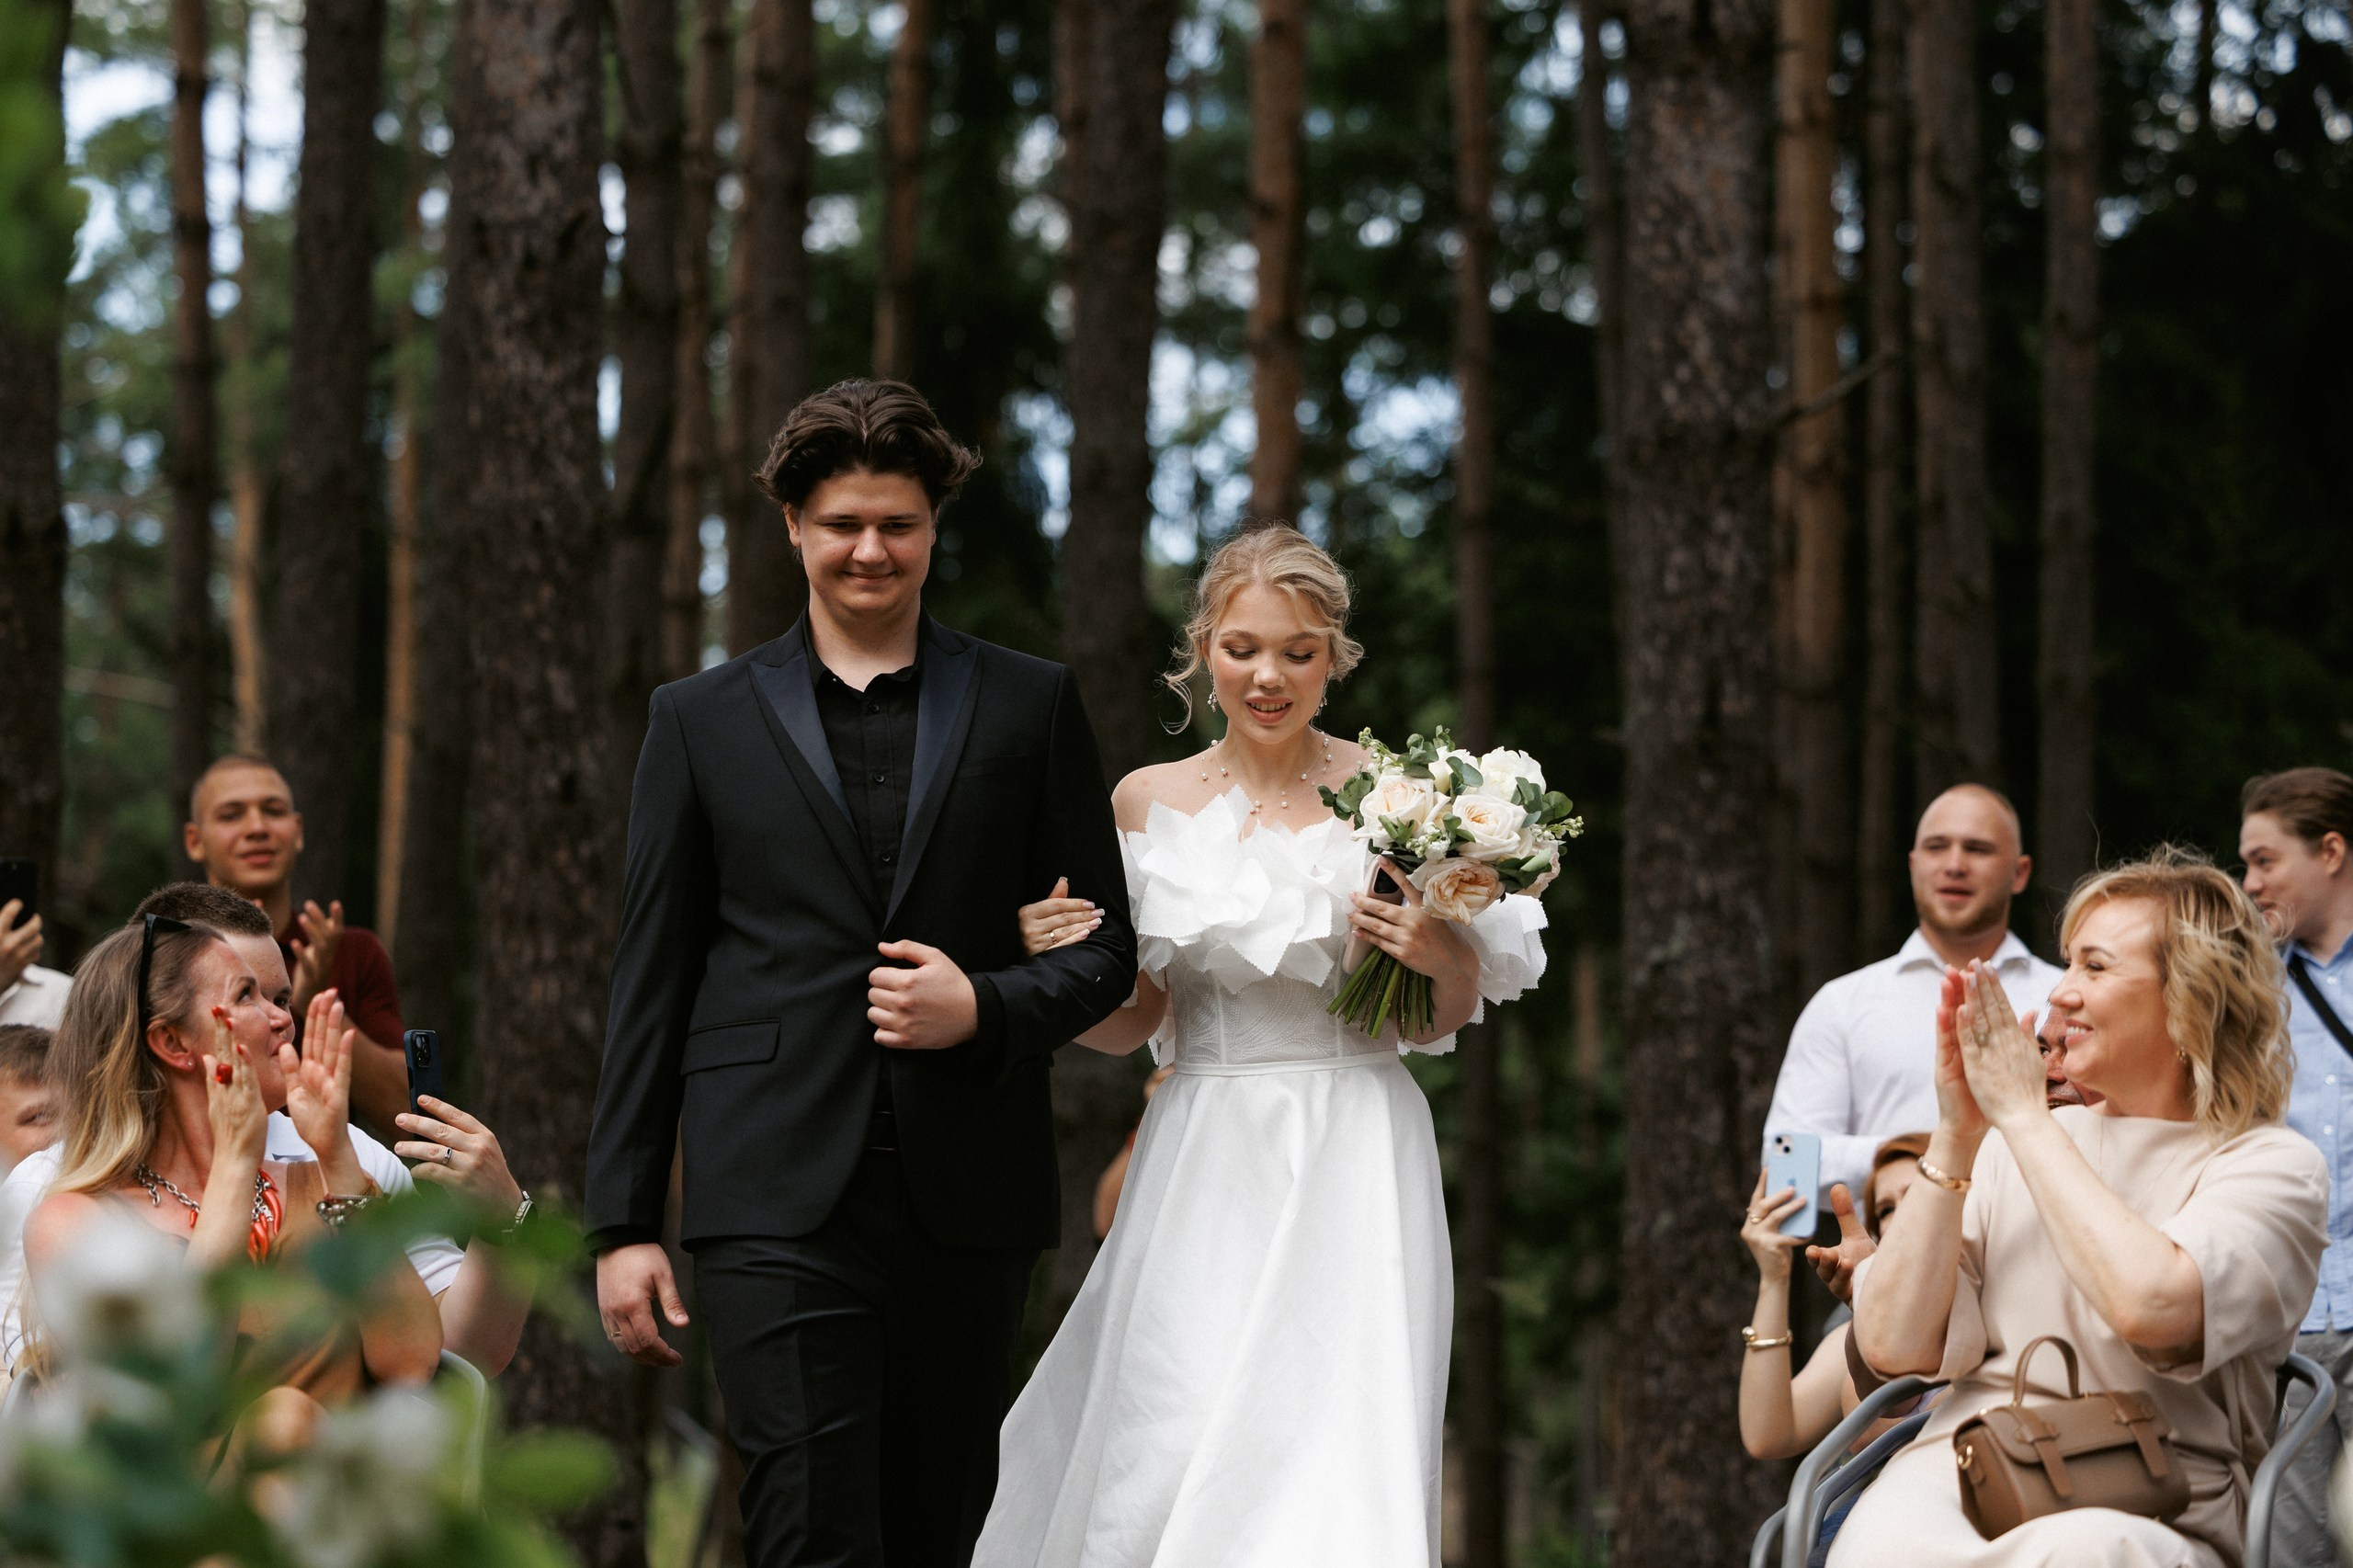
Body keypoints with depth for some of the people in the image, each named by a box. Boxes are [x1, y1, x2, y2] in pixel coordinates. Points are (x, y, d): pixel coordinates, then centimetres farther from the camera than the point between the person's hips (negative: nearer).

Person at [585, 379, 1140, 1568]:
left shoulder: (1030, 707, 10)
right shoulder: (702, 721, 9)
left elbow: (1105, 949, 11)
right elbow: (650, 983, 8)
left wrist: (985, 1008, -10)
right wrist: (623, 1223, 3)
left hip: (969, 1200, 2)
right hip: (779, 1205, -2)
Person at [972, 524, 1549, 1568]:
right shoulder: (1150, 801, 7)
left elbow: (1443, 1022, 8)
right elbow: (1130, 1019, 9)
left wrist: (1451, 960, -14)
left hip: (1353, 1164, -2)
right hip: (1204, 1163, 2)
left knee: (1339, 1449, -10)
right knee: (1170, 1456, -4)